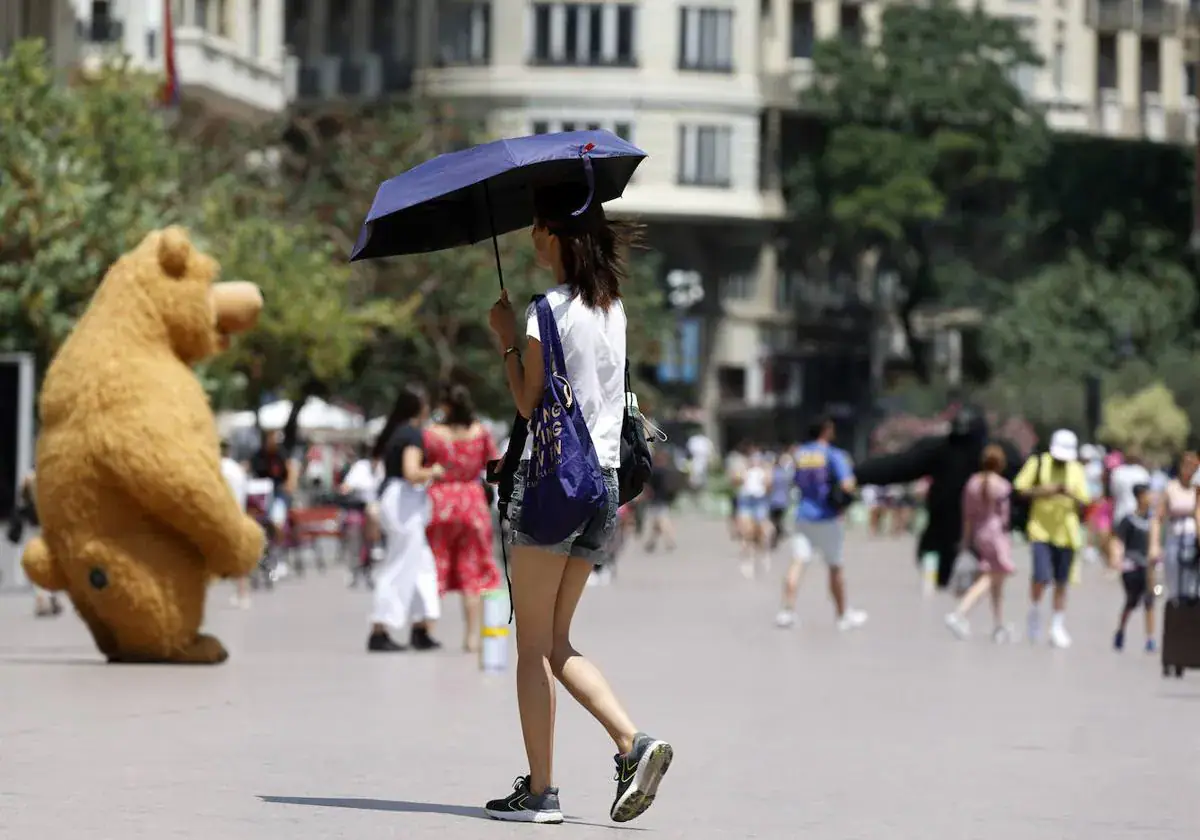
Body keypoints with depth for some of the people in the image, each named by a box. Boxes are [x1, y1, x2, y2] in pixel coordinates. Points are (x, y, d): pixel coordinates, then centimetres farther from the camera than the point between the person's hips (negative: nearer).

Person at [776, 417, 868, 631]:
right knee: (835, 568, 9)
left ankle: (787, 610, -15)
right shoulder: (835, 455, -11)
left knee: (798, 563, -2)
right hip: (828, 517, -3)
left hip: (804, 515, 3)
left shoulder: (799, 454, 5)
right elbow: (847, 486, -19)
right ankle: (843, 615, 19)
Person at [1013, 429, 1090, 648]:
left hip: (1066, 532, 3)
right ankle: (1034, 612, 11)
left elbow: (1083, 502, 8)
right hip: (1041, 530, -3)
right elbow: (1020, 489, -3)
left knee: (1061, 583, 6)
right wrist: (1048, 491, -15)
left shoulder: (1076, 470, 9)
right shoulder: (1038, 463, 1)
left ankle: (1058, 627, 16)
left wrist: (1070, 494, -13)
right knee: (1042, 577, -16)